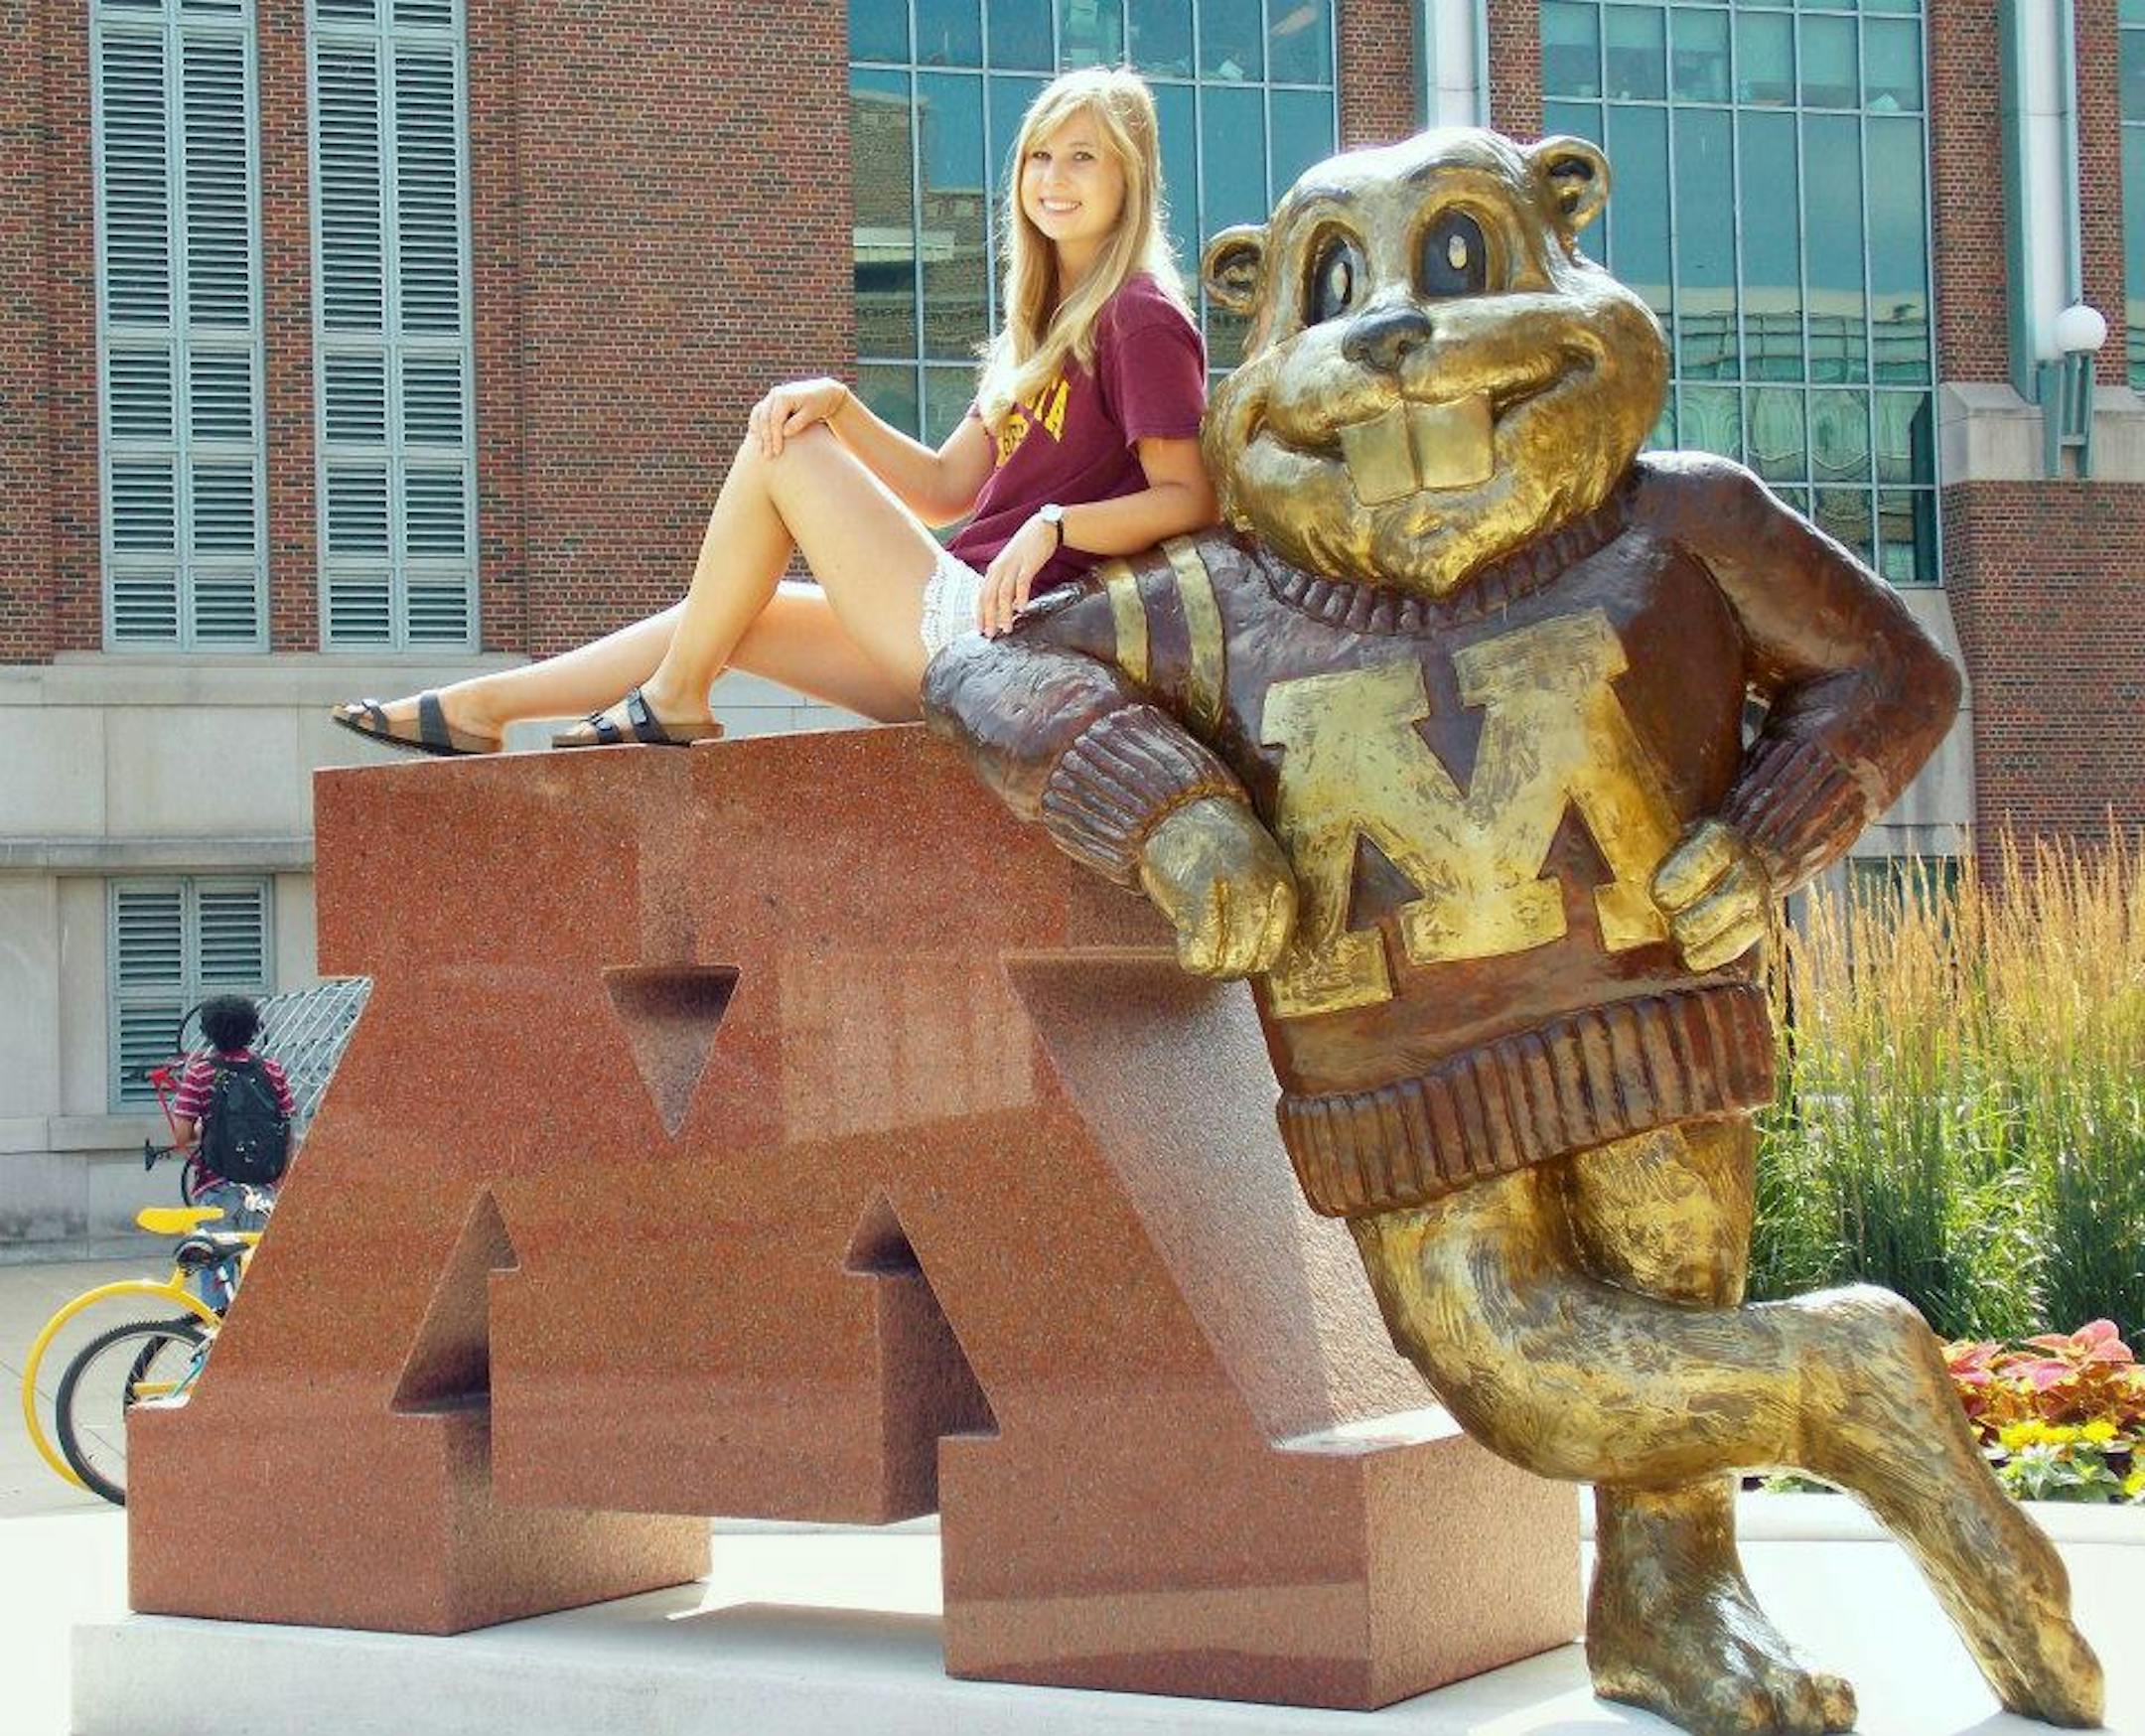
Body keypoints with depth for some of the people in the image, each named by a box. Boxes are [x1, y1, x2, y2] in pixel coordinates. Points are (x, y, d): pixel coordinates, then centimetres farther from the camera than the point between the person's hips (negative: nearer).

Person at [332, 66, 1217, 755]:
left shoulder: (1140, 317, -7)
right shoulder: (1044, 326, 21)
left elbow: (1190, 498, -14)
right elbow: (947, 486, 17)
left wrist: (1053, 524, -28)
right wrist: (838, 405, 2)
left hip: (989, 632, -9)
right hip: (952, 647, 9)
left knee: (779, 457, -7)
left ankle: (674, 698, 3)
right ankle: (475, 709, 17)